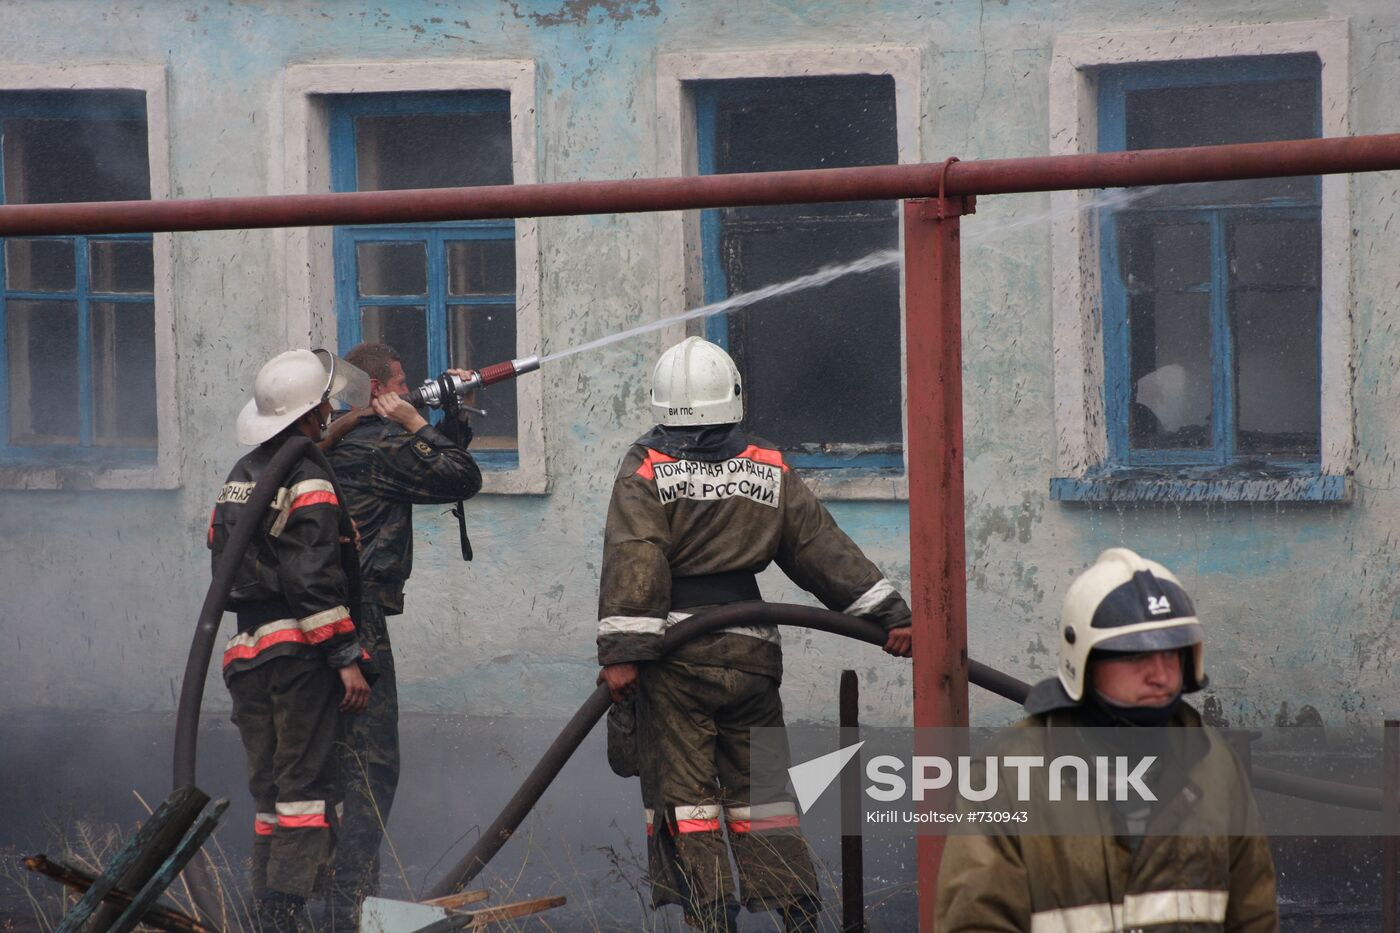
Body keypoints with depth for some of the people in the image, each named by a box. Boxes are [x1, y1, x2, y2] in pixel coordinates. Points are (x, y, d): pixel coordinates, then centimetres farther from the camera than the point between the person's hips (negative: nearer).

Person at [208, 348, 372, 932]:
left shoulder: (240, 476, 15)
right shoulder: (308, 482, -13)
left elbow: (223, 554, 21)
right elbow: (315, 580, -18)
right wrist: (347, 658, -17)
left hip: (246, 647, 8)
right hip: (297, 649, -8)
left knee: (269, 789, 12)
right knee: (307, 784, -7)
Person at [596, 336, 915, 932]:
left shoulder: (646, 471, -3)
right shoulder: (770, 471, 9)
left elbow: (634, 564, -14)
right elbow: (825, 550, 9)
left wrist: (622, 652, -17)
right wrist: (888, 614, 12)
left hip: (675, 658, -4)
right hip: (751, 653, 4)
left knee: (682, 793, 0)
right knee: (760, 785, 13)